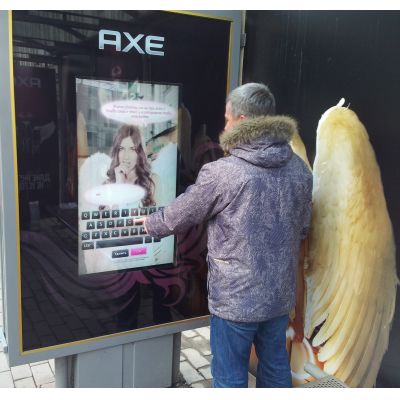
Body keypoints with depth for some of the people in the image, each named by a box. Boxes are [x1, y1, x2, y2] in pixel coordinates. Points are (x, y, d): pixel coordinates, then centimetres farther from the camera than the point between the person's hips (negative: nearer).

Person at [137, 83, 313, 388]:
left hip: (235, 299, -6)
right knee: (276, 369, 25)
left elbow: (177, 218, -7)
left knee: (230, 379, 15)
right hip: (281, 294, 6)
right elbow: (302, 229, 9)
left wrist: (146, 224, 13)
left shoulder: (221, 173, -22)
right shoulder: (299, 169, -3)